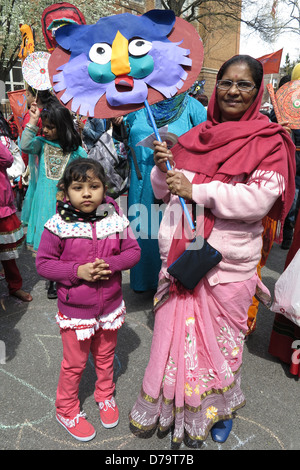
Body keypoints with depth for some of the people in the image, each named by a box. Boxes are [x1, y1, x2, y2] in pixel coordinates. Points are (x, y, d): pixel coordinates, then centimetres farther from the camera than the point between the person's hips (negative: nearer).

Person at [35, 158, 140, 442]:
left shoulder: (115, 219, -10)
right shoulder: (58, 226, -17)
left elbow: (133, 251, -2)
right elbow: (43, 263, -12)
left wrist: (110, 264, -21)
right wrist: (78, 271, -24)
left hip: (110, 306, 3)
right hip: (75, 310, -2)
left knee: (105, 355, 24)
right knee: (75, 362, 16)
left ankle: (105, 395, 53)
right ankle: (66, 410, 44)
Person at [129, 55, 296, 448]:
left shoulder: (269, 141, -4)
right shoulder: (195, 137, 10)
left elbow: (261, 198, -19)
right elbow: (164, 192, 15)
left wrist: (197, 191, -21)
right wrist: (163, 169, -7)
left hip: (228, 263, -4)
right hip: (179, 253, 5)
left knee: (219, 338, 11)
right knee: (173, 332, 15)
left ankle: (219, 410, 41)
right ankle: (168, 406, 40)